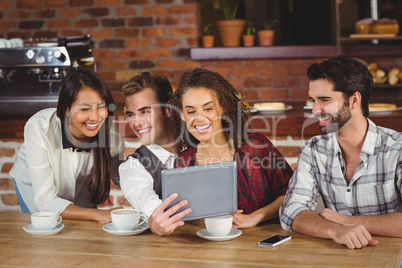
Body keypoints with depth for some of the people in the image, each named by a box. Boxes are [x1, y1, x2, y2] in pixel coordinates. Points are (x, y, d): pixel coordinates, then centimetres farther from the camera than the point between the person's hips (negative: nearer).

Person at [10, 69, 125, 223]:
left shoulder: (111, 135, -31)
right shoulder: (38, 129, -40)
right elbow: (46, 202, -38)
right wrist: (97, 214, -52)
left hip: (80, 186, 3)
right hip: (34, 185, -2)